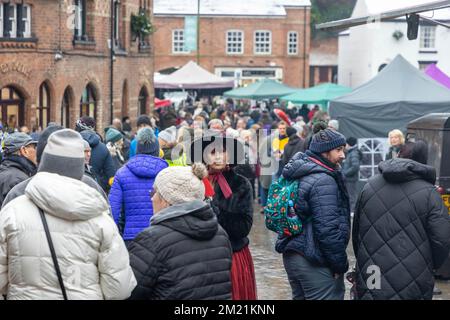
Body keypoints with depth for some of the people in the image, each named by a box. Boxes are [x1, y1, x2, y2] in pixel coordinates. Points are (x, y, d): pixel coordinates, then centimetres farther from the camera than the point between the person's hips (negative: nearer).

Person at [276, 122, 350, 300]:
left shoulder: (298, 174, 11)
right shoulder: (323, 181, -17)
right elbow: (328, 228, -21)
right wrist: (340, 264, -12)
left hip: (291, 255, 10)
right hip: (315, 263, -9)